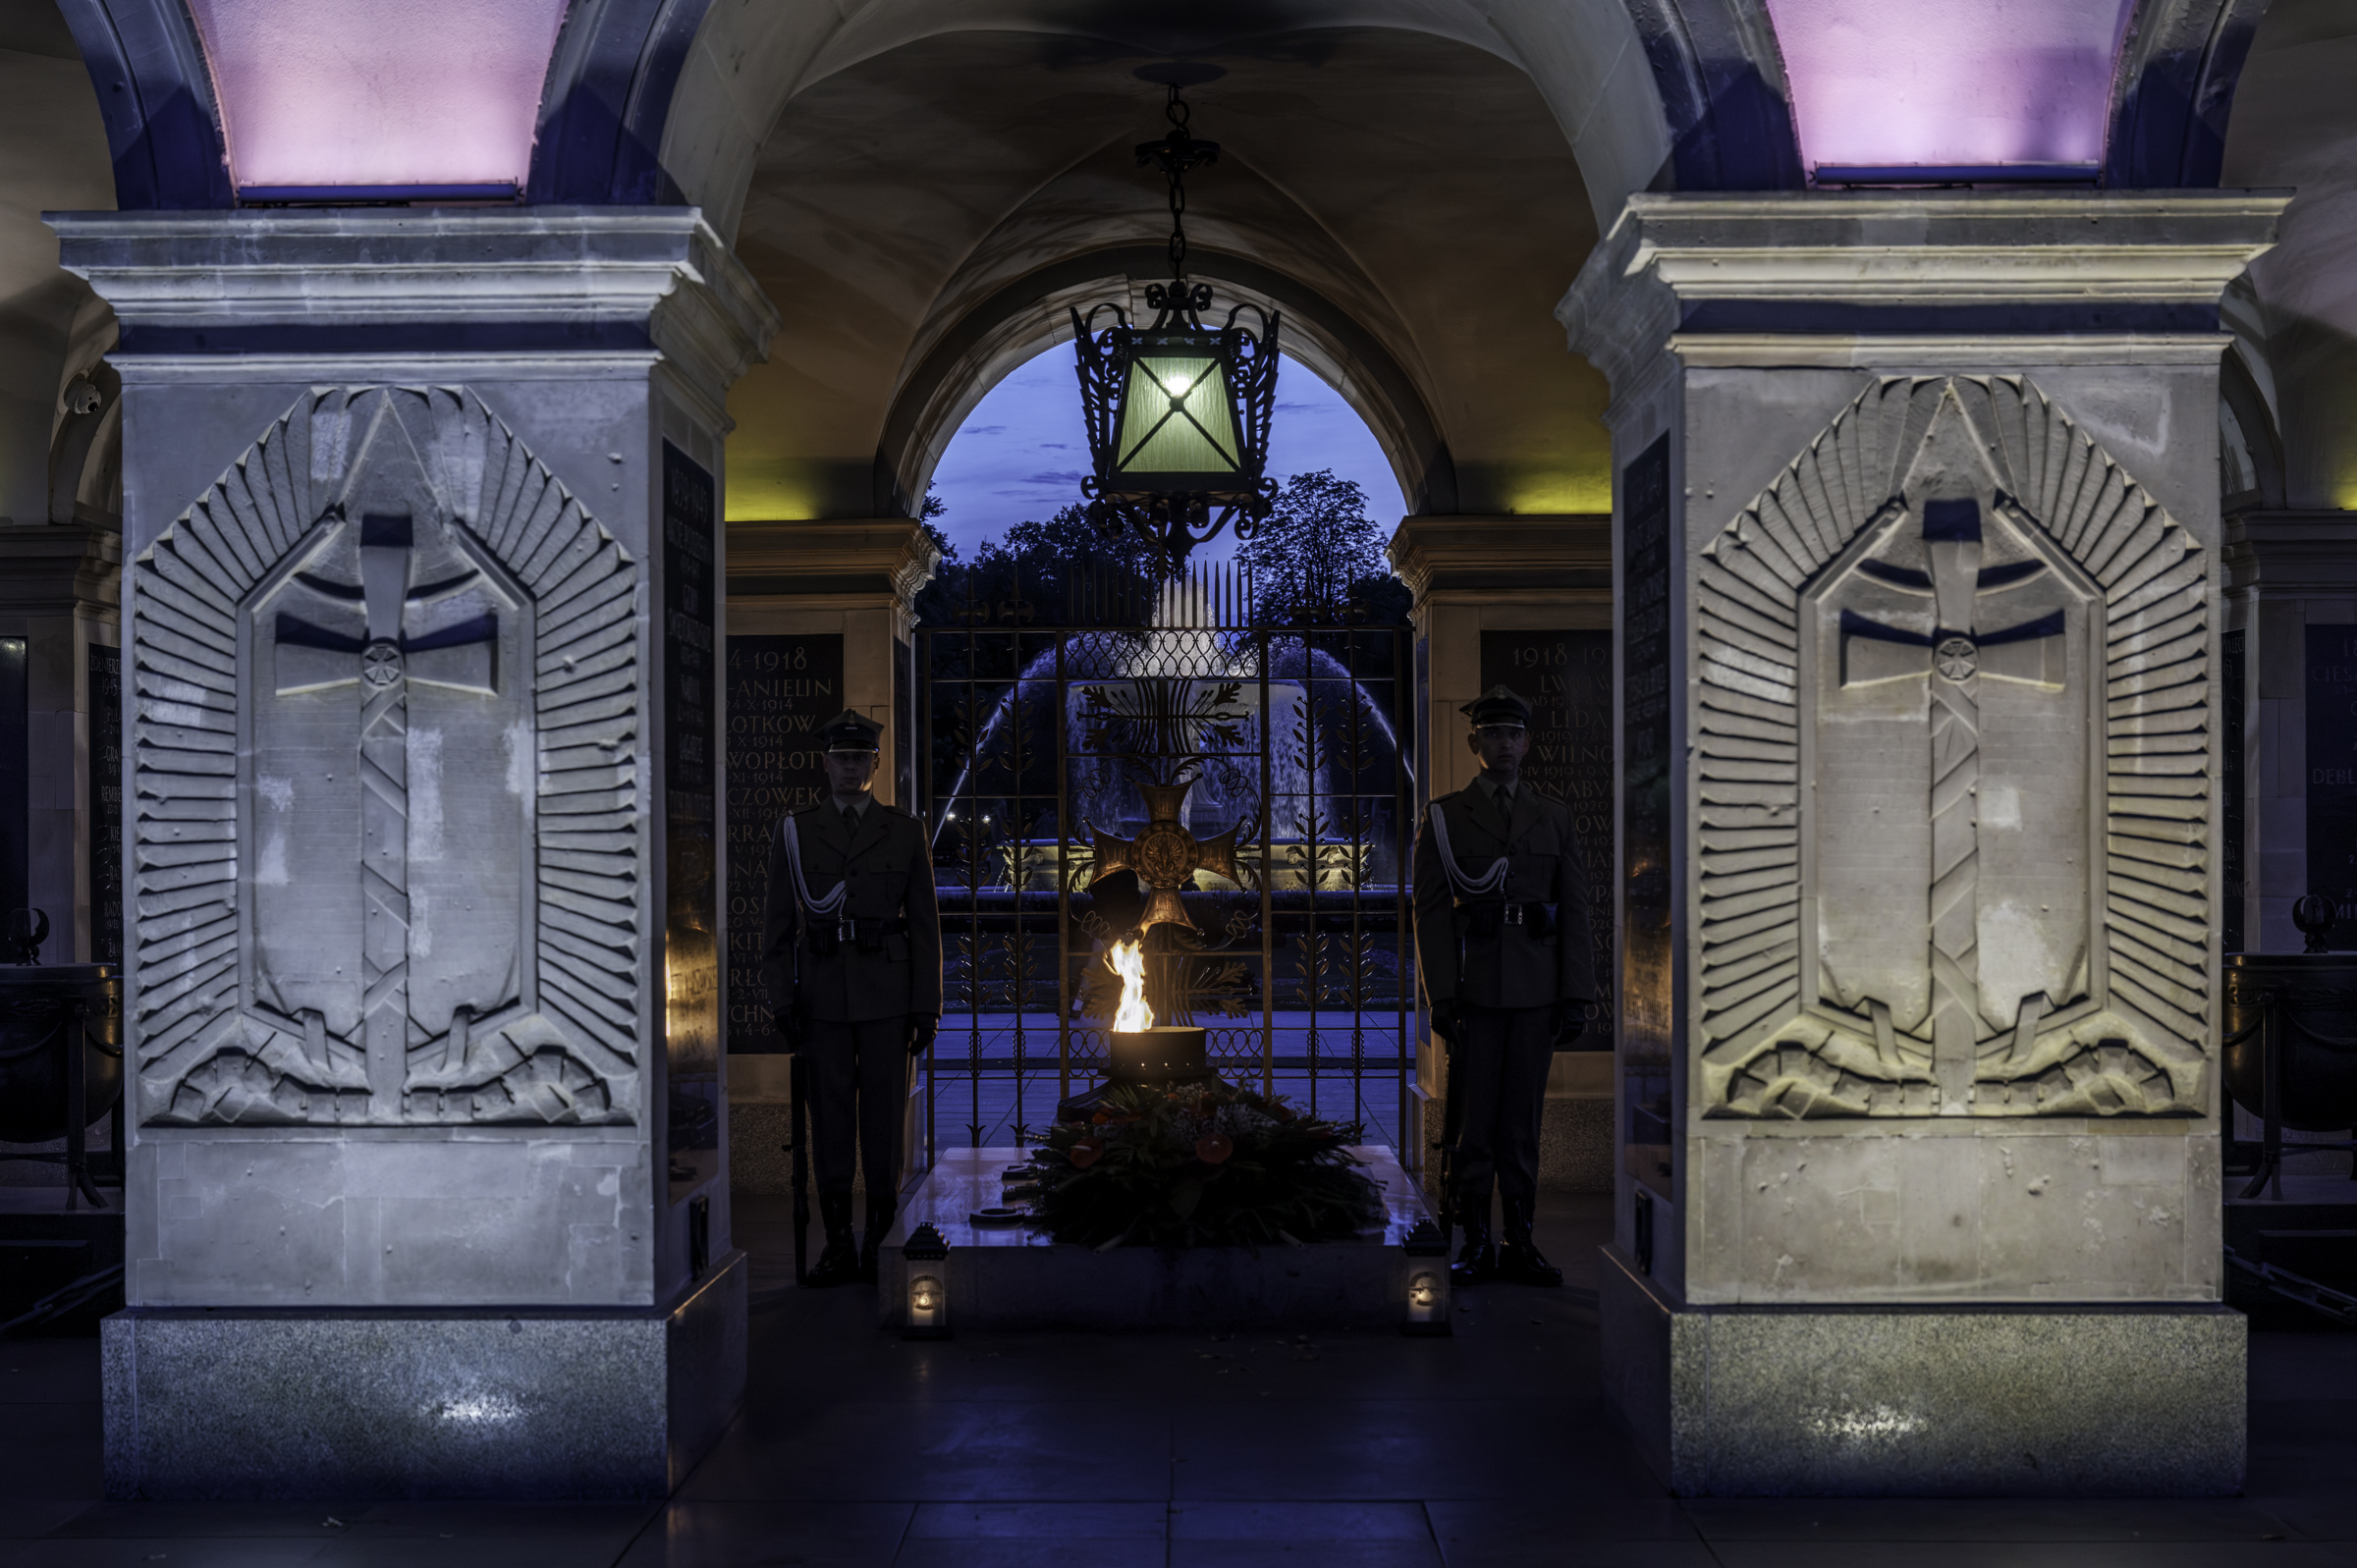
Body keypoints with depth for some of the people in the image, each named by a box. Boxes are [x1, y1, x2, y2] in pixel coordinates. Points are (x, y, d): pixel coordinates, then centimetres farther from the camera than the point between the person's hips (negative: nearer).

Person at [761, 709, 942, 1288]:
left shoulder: (906, 832, 6)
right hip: (821, 994, 0)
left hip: (887, 993, 0)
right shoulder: (794, 831, 6)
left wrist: (927, 1006, 0)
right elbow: (778, 925, 6)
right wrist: (781, 999, -2)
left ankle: (881, 1241, 9)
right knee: (829, 1116, 2)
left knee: (885, 1115, 0)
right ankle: (838, 1245, 9)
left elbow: (925, 925, 6)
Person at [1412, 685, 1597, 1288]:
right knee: (1473, 1119, -1)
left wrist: (1576, 996, 1)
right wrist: (1440, 995, -8)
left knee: (1523, 1118, 5)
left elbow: (1575, 911, 8)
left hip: (1537, 991, 2)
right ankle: (1475, 1244, 6)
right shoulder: (1444, 818, 5)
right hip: (1473, 987, -2)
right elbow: (1429, 912, 0)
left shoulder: (1554, 816, 11)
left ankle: (1520, 1243, 11)